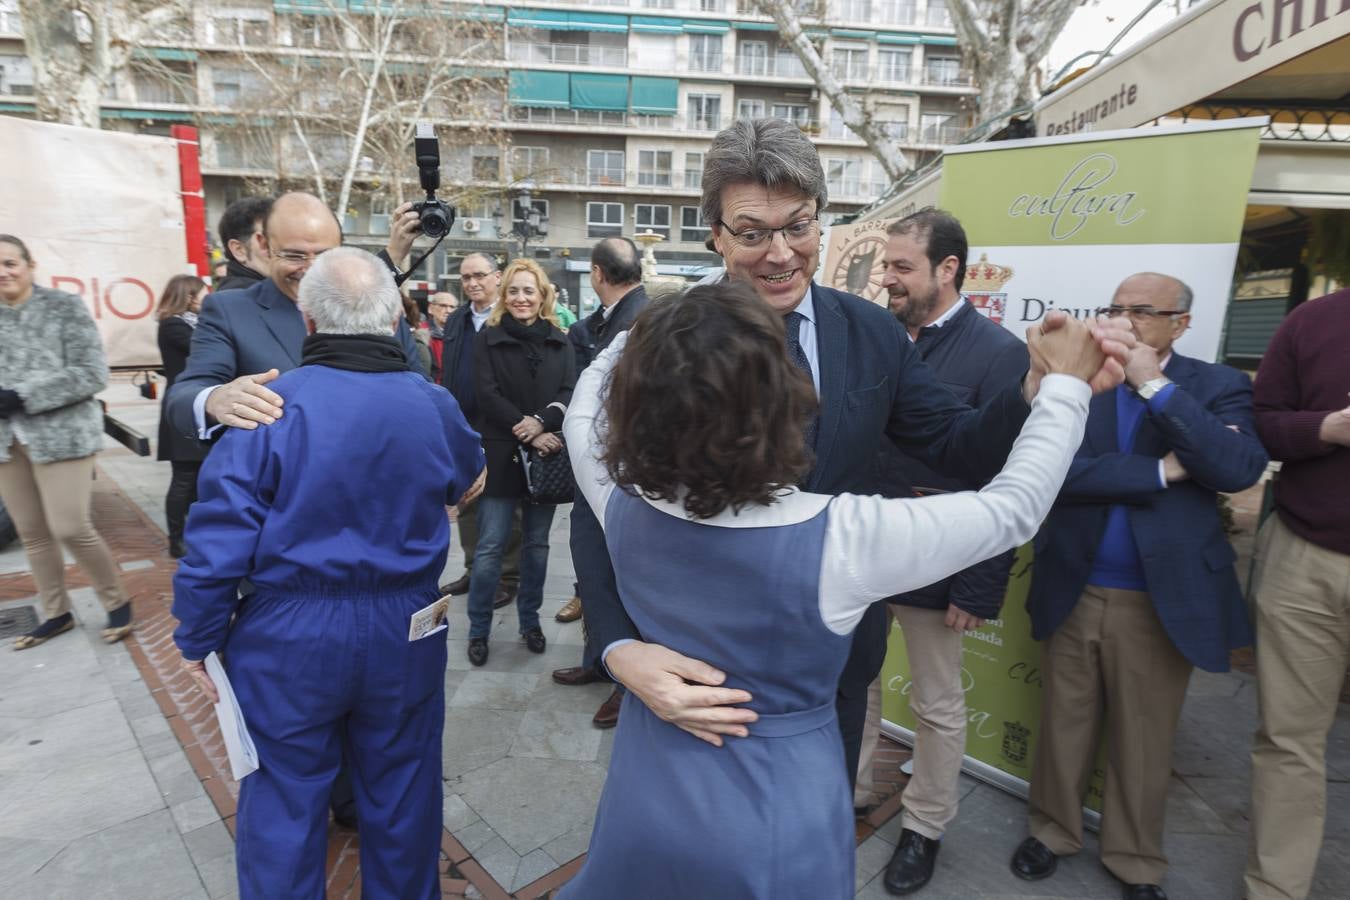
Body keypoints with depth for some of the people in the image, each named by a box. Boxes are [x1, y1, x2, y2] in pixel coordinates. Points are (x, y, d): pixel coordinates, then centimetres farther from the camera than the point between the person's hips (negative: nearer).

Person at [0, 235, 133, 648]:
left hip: (61, 435, -5)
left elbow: (93, 374, -12)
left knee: (71, 529, -8)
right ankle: (56, 613, 26)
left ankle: (118, 602, 12)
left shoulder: (65, 307, -5)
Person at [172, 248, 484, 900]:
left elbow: (221, 538, -15)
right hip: (404, 632, 3)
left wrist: (198, 637, 1)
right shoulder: (435, 405, -8)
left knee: (283, 799, 19)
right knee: (401, 792, 22)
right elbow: (466, 480, 13)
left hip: (289, 635, -2)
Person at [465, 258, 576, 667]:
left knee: (537, 543, 10)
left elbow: (569, 392, 0)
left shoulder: (559, 341, 9)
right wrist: (526, 433, -15)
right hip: (502, 453, -2)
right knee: (490, 546, 0)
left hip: (547, 454, 2)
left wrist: (541, 421, -18)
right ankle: (478, 630, 14)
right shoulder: (488, 337, 2)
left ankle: (530, 621, 25)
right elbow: (486, 395, -7)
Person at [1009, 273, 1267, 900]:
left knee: (1145, 740, 15)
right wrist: (1161, 471, -15)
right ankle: (1052, 830, 37)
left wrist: (1155, 385, -18)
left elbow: (1240, 469, -17)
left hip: (1162, 600, 0)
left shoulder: (1218, 386, 0)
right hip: (1073, 592, 1)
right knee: (1063, 724, 16)